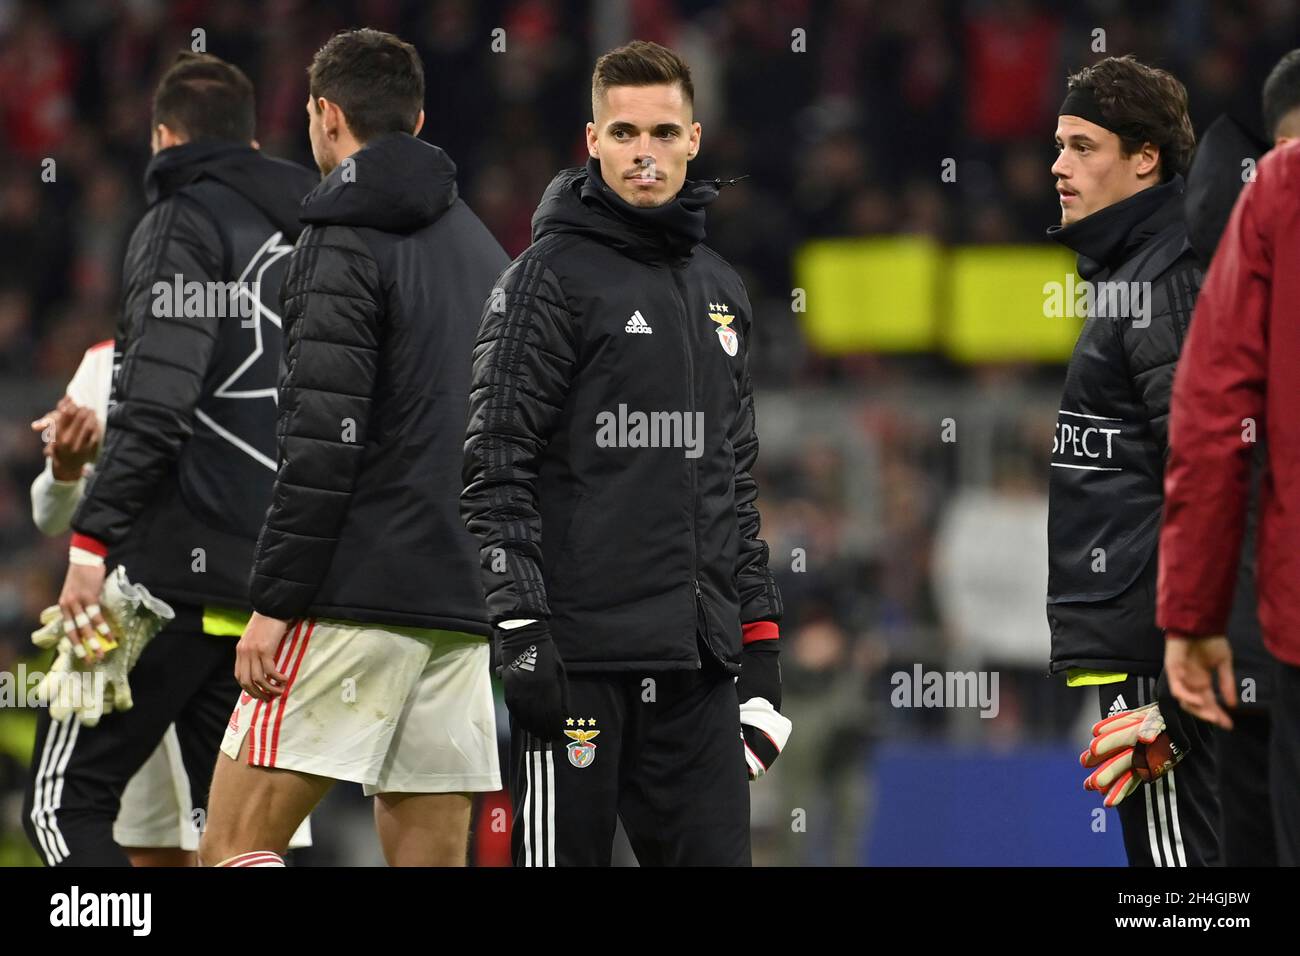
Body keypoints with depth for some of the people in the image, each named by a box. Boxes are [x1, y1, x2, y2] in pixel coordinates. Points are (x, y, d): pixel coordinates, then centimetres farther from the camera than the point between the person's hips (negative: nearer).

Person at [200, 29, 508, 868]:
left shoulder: (346, 246, -7)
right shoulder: (483, 248, 19)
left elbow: (324, 441, -16)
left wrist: (275, 602, -15)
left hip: (359, 598, -8)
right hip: (463, 608, 8)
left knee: (235, 850, -7)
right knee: (430, 860, 7)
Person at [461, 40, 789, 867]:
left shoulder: (722, 292, 17)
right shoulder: (553, 275, -4)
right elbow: (497, 465, -9)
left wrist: (760, 642, 16)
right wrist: (518, 626, -17)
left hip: (697, 668, 6)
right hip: (580, 654, -6)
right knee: (566, 857, -3)